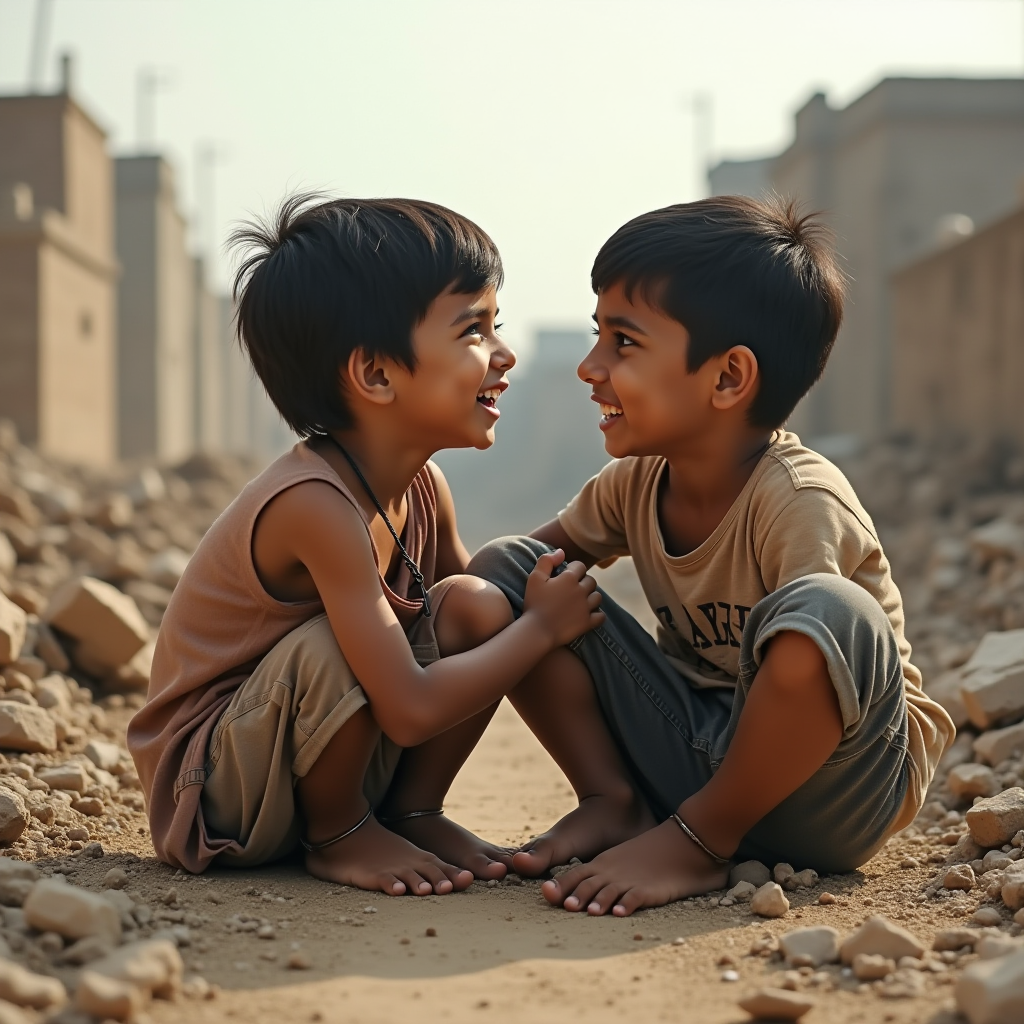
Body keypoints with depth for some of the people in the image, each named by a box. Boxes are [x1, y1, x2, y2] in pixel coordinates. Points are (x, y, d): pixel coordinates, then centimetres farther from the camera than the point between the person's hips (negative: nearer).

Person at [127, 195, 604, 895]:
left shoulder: (422, 487, -4)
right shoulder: (316, 505, -31)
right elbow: (409, 712, -33)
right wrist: (542, 626, -21)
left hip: (316, 744, 7)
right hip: (207, 780, -7)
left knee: (476, 606, -10)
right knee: (334, 647, -35)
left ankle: (412, 811, 6)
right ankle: (338, 835, -7)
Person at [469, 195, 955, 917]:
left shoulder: (799, 501, -24)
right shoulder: (635, 483, -2)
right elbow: (551, 548, 16)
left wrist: (695, 839, -27)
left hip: (816, 789, -5)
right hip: (692, 755, 6)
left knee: (833, 612, -41)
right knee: (503, 569, -3)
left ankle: (697, 842, -17)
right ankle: (611, 801, 0)